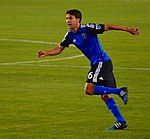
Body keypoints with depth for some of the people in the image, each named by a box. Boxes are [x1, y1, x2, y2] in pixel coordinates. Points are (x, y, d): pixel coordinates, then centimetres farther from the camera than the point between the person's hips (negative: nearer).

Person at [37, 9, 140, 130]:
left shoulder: (88, 28, -13)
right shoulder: (70, 36, 9)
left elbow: (108, 27, -10)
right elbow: (59, 49, 13)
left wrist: (128, 29, -8)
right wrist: (46, 53, -5)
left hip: (102, 61, -8)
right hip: (96, 64, 8)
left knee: (89, 90, -18)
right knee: (105, 96, 7)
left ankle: (120, 91, -13)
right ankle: (121, 122, 10)